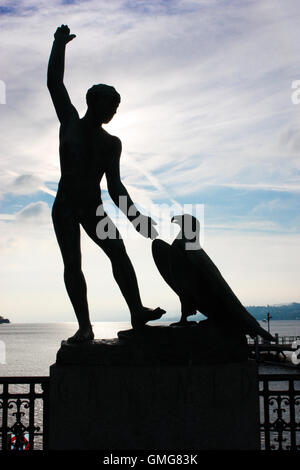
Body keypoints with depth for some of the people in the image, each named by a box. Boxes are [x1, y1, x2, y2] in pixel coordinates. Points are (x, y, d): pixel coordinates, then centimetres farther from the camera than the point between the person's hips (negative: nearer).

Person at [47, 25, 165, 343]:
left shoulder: (111, 143, 8)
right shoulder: (69, 123, 6)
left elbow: (114, 186, 1)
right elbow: (54, 83, 1)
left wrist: (135, 217, -11)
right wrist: (59, 44, 4)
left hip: (93, 208, 1)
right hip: (65, 207, -1)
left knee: (118, 251, -17)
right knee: (72, 263, -11)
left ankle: (137, 312, -19)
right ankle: (84, 326, -13)